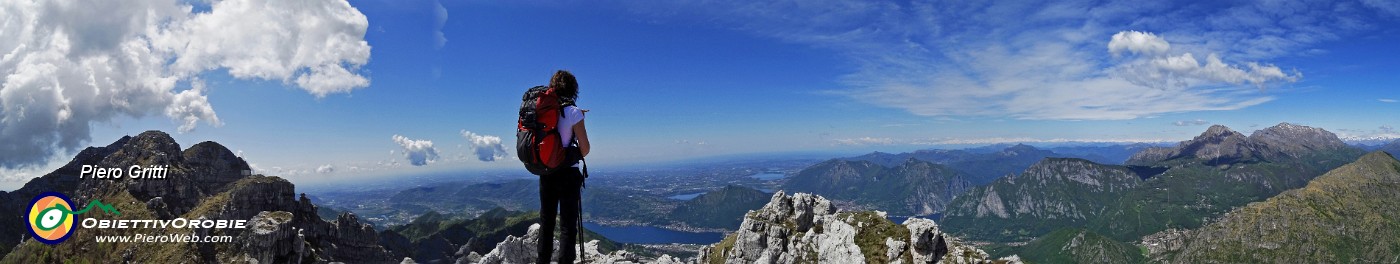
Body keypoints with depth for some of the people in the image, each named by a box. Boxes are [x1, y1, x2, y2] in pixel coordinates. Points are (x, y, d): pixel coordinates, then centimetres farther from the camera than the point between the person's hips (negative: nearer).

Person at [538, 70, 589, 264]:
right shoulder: (573, 112, -11)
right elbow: (585, 149, -11)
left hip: (545, 173, 5)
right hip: (567, 174, -5)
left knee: (546, 222, 15)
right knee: (568, 224, 0)